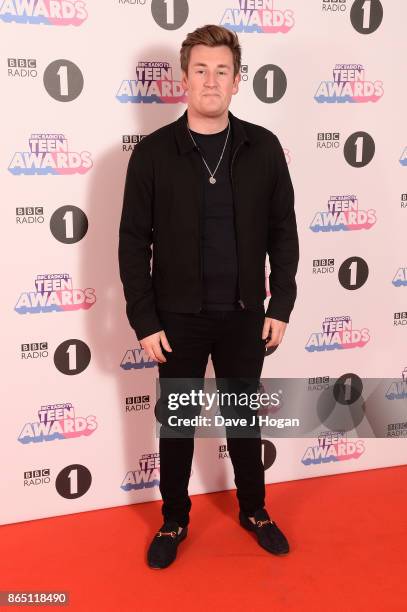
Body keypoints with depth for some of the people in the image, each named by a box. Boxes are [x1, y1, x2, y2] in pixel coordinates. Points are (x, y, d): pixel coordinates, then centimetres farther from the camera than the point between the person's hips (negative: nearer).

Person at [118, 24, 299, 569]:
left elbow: (283, 231, 3)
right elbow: (134, 242, -5)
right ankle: (174, 521, 34)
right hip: (178, 318, -1)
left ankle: (253, 511, 39)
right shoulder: (153, 152, -6)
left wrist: (280, 306, -1)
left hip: (244, 315, 1)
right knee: (176, 423, 13)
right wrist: (144, 321, -8)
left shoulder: (263, 148, -2)